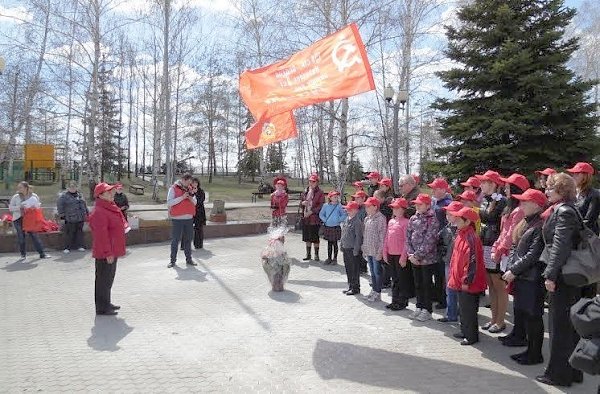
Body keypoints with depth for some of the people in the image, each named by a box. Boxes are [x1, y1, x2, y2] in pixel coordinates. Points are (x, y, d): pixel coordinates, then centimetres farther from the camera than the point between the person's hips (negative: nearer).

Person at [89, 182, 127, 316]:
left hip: (112, 251, 10)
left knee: (108, 279, 20)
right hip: (105, 254, -10)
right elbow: (101, 234, -24)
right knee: (104, 279, 0)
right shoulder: (99, 212, -20)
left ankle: (106, 303, 33)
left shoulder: (111, 208, 13)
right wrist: (108, 253, -24)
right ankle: (102, 308, 10)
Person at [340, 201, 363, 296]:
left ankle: (356, 288, 11)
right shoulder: (346, 219, 11)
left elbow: (358, 237, -17)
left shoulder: (357, 221, -15)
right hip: (345, 248, 9)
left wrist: (356, 250, -18)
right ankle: (350, 286, 27)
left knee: (355, 269, 1)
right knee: (348, 268, 16)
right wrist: (341, 244, 17)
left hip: (353, 249, -9)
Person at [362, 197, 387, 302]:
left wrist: (380, 251, -18)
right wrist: (364, 249, 15)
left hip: (376, 251, -8)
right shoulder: (367, 219, 11)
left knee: (377, 272, 1)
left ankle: (378, 293, 10)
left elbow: (382, 236, -16)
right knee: (372, 272, 16)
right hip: (368, 250, 8)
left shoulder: (381, 218, -13)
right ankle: (374, 290, 27)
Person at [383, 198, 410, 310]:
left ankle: (402, 302, 14)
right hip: (391, 255, 7)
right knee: (394, 279, 15)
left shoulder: (405, 222, -11)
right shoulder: (391, 221, 12)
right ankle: (395, 301, 25)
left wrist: (403, 257, -16)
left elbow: (407, 241, -14)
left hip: (400, 256, -7)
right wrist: (385, 253, 11)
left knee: (402, 280, 4)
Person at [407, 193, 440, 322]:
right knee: (418, 284, 15)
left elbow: (429, 241, -18)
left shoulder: (432, 220, -12)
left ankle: (427, 310, 15)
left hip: (427, 258, -6)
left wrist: (417, 255, -18)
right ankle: (419, 307, 27)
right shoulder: (413, 219, 8)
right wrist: (411, 254, -6)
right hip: (414, 259, 6)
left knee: (427, 284, 4)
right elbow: (408, 237, 6)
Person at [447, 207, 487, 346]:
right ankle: (465, 331, 33)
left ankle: (472, 336, 15)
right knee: (463, 308, 20)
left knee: (468, 310, 2)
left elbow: (472, 261, -23)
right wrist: (454, 277, 17)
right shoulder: (460, 235, 9)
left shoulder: (471, 238, -21)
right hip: (460, 281, 9)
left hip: (468, 283, -9)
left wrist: (466, 281, -20)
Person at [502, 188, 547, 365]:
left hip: (532, 279, -9)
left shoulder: (540, 226, -15)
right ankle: (530, 349, 27)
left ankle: (536, 354, 14)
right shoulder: (525, 223, 13)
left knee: (533, 316, 2)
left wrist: (514, 271, -15)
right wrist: (510, 269, 6)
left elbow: (533, 255, -19)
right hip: (521, 278, 9)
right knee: (524, 314, 15)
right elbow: (515, 249, 14)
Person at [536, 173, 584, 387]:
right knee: (570, 324, 16)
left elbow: (560, 246, -21)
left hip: (563, 275, -10)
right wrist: (551, 272, 17)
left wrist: (551, 275, -20)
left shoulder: (564, 211, -16)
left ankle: (559, 374, 11)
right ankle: (573, 372, 27)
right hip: (569, 276, 10)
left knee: (560, 324, 0)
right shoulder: (564, 210, 12)